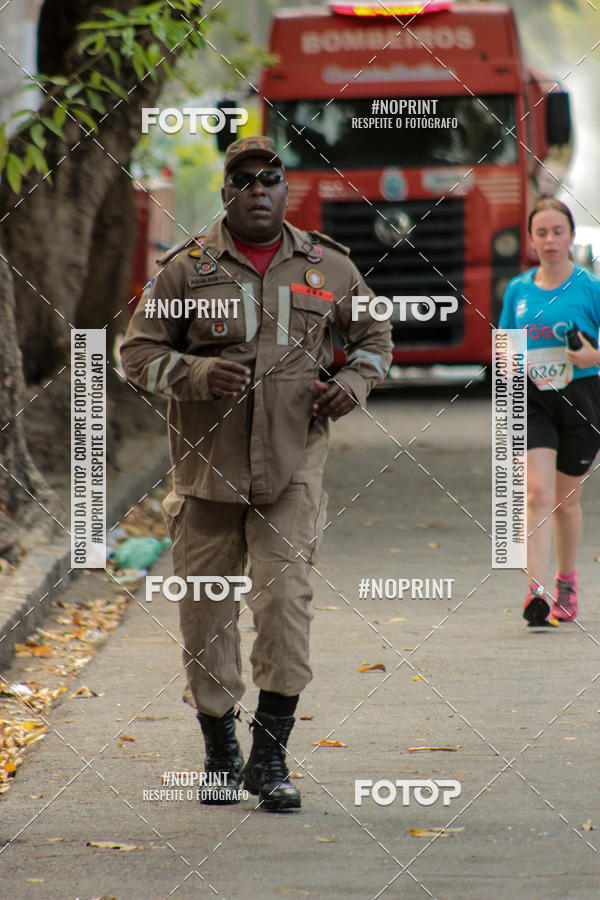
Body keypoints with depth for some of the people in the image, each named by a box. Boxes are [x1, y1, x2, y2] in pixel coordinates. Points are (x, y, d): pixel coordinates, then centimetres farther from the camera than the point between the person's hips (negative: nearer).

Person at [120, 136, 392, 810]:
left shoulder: (328, 267, 7)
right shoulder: (186, 267, 2)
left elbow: (374, 334, 21)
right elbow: (138, 351, 3)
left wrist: (355, 380, 1)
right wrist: (195, 373, -15)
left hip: (292, 463, 0)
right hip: (207, 465, 0)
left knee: (285, 598, -13)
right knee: (205, 610, 5)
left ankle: (270, 757, -5)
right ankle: (220, 755, 21)